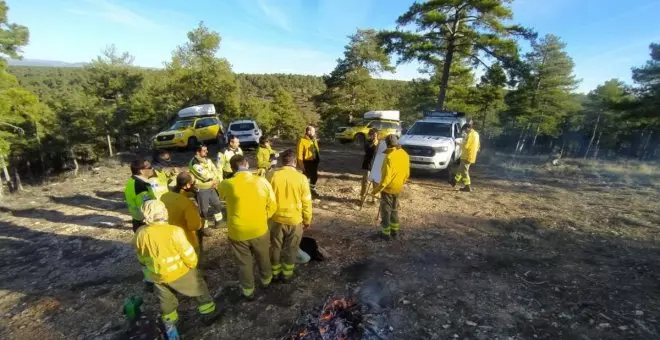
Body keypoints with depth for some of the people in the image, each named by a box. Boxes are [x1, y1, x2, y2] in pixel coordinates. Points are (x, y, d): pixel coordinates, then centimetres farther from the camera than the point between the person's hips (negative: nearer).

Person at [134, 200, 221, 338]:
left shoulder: (140, 233, -12)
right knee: (200, 290, 20)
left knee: (166, 301, 26)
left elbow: (142, 258, 5)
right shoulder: (174, 231, -27)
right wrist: (192, 264, 2)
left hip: (157, 276, 4)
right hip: (179, 273, -4)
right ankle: (209, 314, 35)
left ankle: (170, 329, 40)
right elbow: (189, 255, -20)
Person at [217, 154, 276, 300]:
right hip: (260, 229, 1)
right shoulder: (262, 181, -15)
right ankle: (266, 280, 50)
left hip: (237, 232, -1)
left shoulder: (226, 185, -17)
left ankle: (248, 291, 40)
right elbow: (272, 206, -5)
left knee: (244, 263, 22)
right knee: (263, 258, 26)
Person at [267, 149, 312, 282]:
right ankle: (287, 274, 32)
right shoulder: (301, 178, -15)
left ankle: (275, 272, 36)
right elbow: (306, 202, -8)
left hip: (276, 218, 2)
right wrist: (308, 219, 6)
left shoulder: (273, 175, -11)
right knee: (291, 248, 17)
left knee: (275, 246, 20)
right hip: (295, 219, -1)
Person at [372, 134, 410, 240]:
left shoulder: (390, 157, -23)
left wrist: (378, 189, -17)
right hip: (398, 188, 7)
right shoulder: (404, 154, 1)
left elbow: (386, 176, -24)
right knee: (395, 209, 20)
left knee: (386, 210, 6)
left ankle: (386, 233, 14)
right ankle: (395, 231, 29)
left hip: (388, 188, -7)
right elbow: (407, 173, 9)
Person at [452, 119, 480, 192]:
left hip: (467, 156, -10)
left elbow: (465, 146, -21)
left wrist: (460, 145, -2)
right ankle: (455, 181, 32)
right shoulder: (476, 134, 13)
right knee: (461, 169, 20)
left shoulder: (470, 134, -18)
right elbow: (478, 146, 20)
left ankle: (467, 187, -2)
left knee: (464, 171, -4)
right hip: (472, 156, 10)